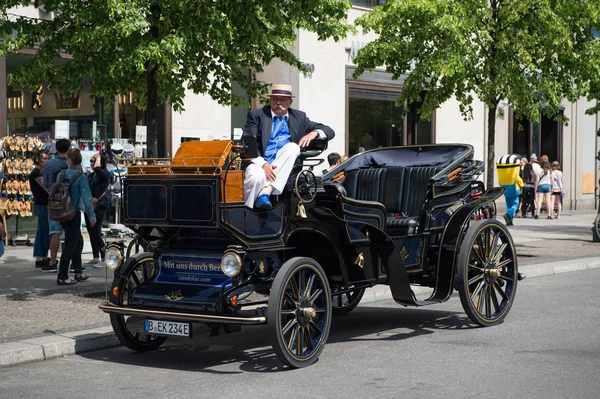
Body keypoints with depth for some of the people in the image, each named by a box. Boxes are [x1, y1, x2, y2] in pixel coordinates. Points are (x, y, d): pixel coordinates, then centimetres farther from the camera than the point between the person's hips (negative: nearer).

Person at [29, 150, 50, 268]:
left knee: (41, 233, 12)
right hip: (42, 206, -10)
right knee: (47, 233, -7)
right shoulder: (36, 173, -14)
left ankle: (40, 258, 16)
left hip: (42, 205, 10)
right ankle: (43, 257, -4)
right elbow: (46, 188, -21)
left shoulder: (41, 172, 17)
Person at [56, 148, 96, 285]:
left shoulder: (61, 175, 3)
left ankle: (78, 272, 23)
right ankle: (62, 277, -1)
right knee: (70, 244, -1)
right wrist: (91, 215, -8)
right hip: (73, 213, -6)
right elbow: (86, 197, -14)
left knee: (78, 241, 19)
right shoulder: (80, 176, -13)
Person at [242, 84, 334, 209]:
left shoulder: (298, 117, 19)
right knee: (256, 176, -37)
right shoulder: (256, 115, 10)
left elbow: (329, 132, 17)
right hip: (259, 164, -2)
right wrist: (262, 164, -20)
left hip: (283, 168, 2)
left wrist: (314, 133, -7)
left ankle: (265, 192, -34)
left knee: (292, 147, -28)